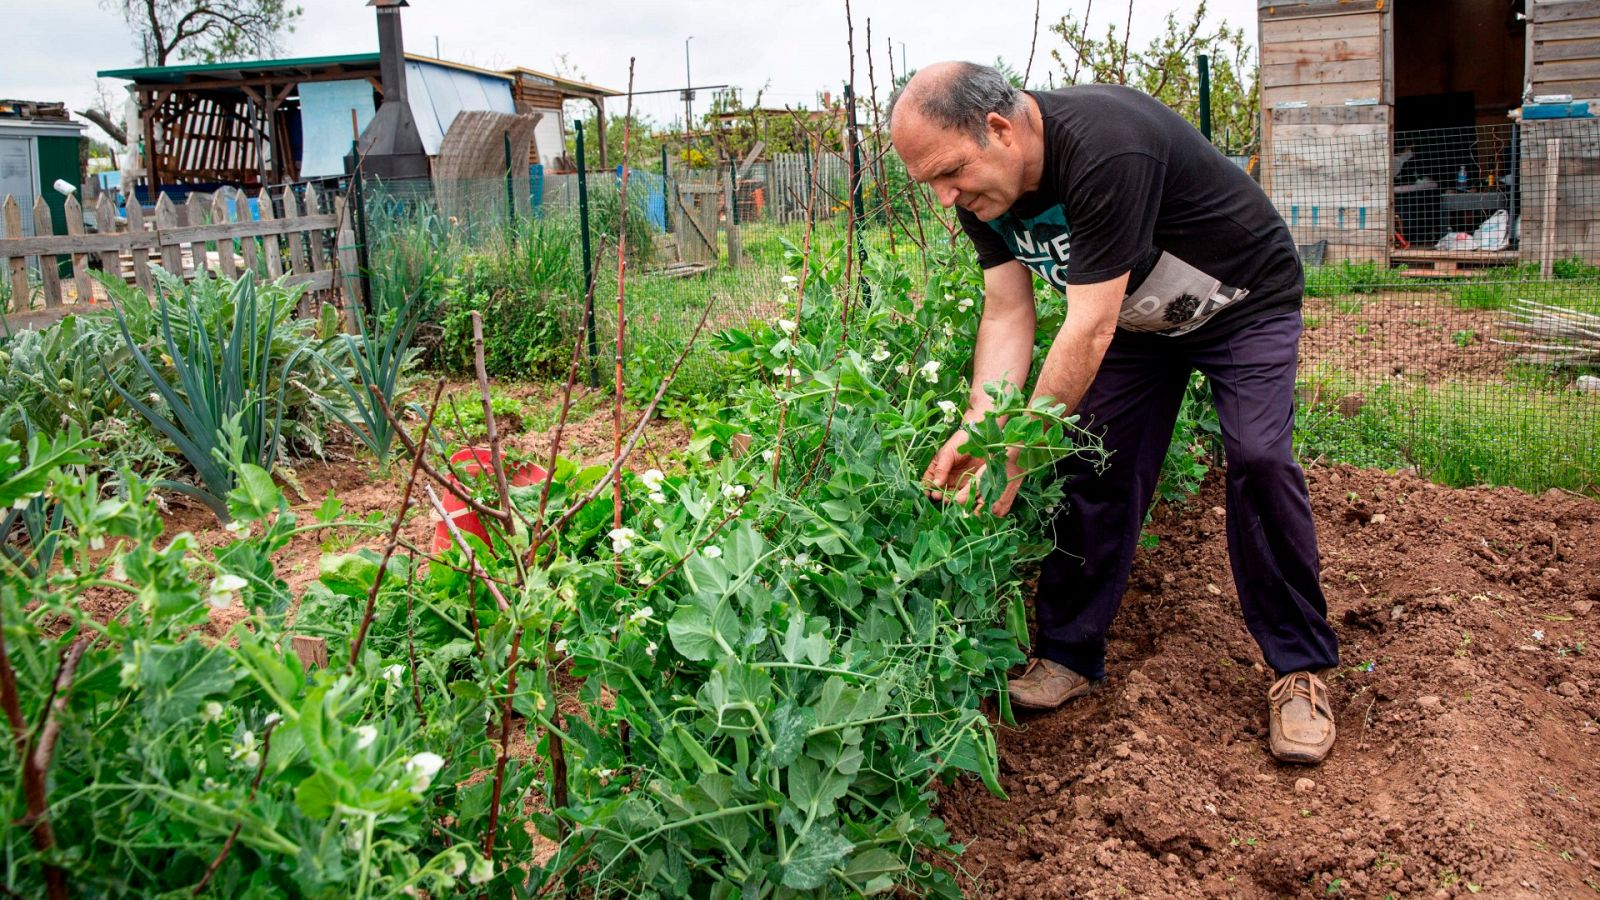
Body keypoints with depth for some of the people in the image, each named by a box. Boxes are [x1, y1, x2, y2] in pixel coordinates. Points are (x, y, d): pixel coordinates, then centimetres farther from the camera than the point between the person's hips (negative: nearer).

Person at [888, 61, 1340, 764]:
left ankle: (1300, 668, -4)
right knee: (1094, 466, -2)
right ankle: (1070, 656, 9)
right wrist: (978, 429, -27)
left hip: (1244, 302, -6)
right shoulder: (982, 190, -14)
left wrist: (1018, 449, -39)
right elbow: (1006, 315, -14)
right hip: (1137, 316, 7)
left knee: (1258, 459, -20)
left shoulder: (1104, 149, -40)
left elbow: (1089, 329, -40)